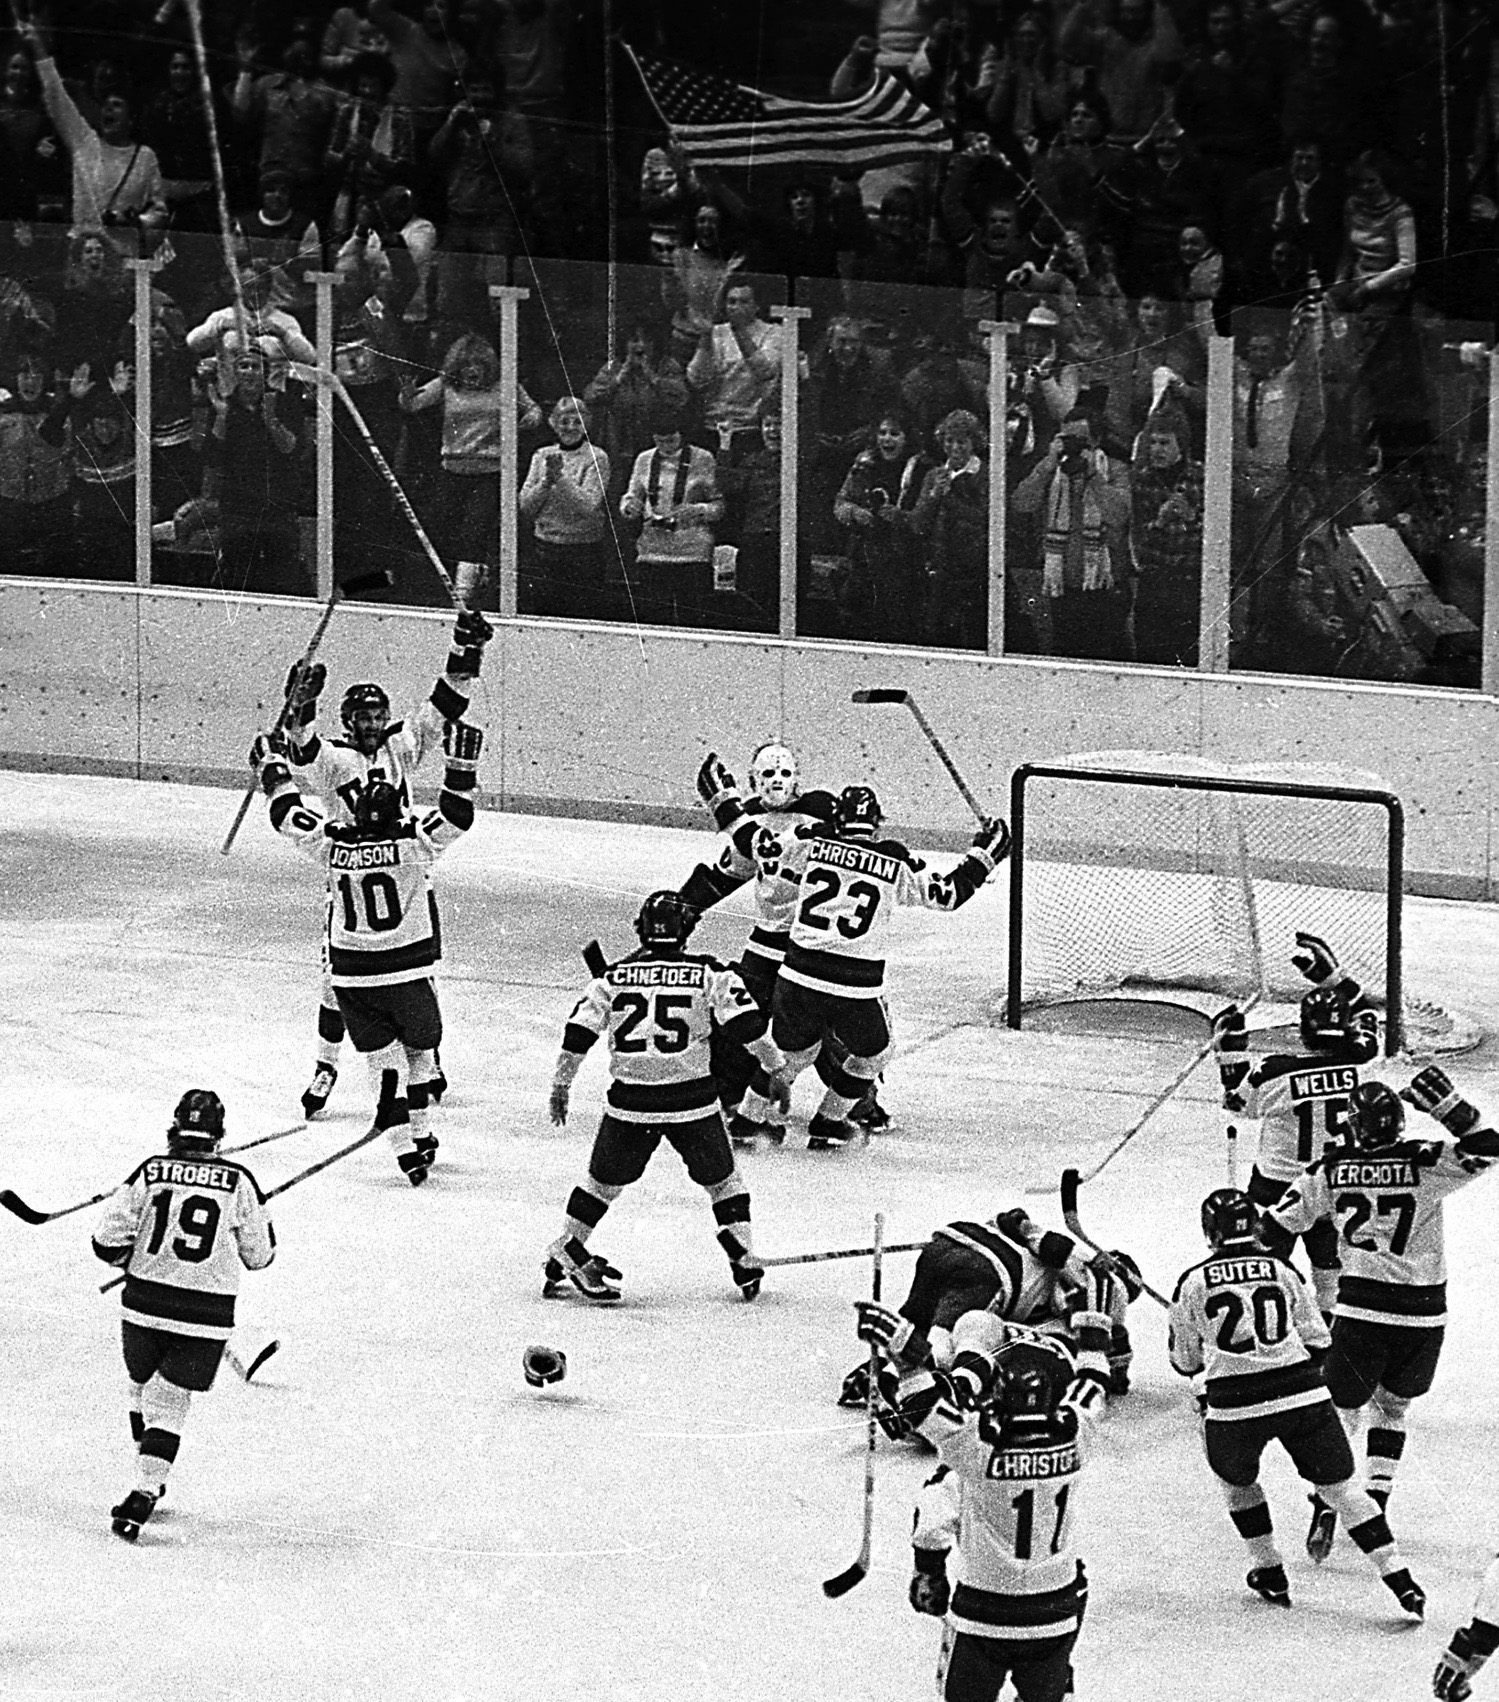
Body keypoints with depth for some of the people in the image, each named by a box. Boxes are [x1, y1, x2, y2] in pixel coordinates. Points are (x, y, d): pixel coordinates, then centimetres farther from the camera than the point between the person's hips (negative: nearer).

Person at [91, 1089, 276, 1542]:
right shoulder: (237, 1182, -6)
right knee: (169, 1405, 2)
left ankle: (149, 1482, 35)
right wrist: (263, 1229, 24)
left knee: (143, 1389, 23)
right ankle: (144, 1492, -12)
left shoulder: (151, 1172, -4)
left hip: (144, 1305, 2)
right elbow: (258, 1255, 2)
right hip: (206, 1316, -2)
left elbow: (108, 1239, -5)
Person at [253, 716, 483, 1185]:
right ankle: (418, 1135, 29)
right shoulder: (412, 841, -11)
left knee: (384, 1060, 7)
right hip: (407, 971, -2)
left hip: (352, 977, 2)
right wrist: (462, 764, -5)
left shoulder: (333, 843, -4)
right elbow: (455, 816, -9)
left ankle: (406, 1148, -3)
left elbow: (289, 815, 7)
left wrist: (273, 769, 20)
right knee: (420, 1049, 20)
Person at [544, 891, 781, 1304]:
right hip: (691, 1099, -2)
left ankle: (563, 1258, 19)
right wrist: (776, 1068, 9)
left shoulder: (614, 976, 5)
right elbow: (747, 1025, -4)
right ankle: (745, 1264, 11)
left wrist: (561, 1084, 15)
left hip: (630, 1100, 2)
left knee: (603, 1179, 18)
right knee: (721, 1179, 15)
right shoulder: (710, 974, -1)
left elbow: (579, 1033, 4)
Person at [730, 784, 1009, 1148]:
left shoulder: (813, 843, 0)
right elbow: (947, 894, 9)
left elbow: (762, 850, 9)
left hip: (798, 979, 2)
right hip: (857, 989, -2)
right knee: (872, 1054, 27)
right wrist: (984, 855, 21)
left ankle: (748, 1118, 31)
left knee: (795, 1049, 28)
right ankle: (827, 1125, 32)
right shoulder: (896, 863, -1)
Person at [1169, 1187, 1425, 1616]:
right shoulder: (1282, 1271, 7)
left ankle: (1271, 1574, 28)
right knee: (1339, 1485, 9)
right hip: (1303, 1397, 1)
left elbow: (1185, 1361, 12)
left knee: (1235, 1480, 28)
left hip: (1233, 1407, -1)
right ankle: (1400, 1580, 3)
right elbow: (1317, 1342, 10)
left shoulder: (1193, 1282, 3)